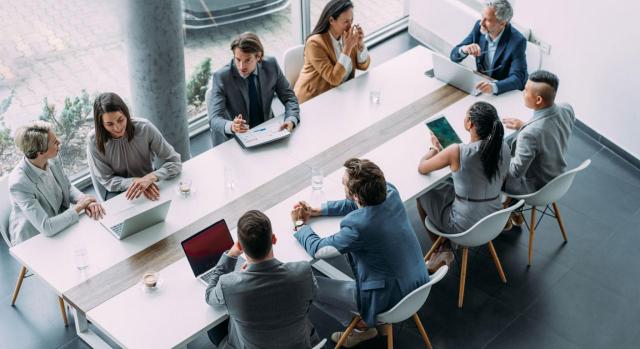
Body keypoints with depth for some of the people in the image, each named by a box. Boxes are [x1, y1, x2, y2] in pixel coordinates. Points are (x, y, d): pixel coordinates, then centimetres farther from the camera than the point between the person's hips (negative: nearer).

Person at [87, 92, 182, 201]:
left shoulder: (144, 128, -15)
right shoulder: (94, 141, -15)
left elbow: (175, 163, -12)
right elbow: (107, 181, -8)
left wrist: (150, 178, -31)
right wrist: (136, 182, -27)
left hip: (149, 187, 1)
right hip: (116, 192, -1)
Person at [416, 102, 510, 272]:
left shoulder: (457, 152, -24)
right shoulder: (504, 148, -9)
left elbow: (422, 168, -8)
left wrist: (435, 148, 12)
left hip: (465, 227, -5)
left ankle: (442, 249, 22)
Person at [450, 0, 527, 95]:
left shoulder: (517, 41, -21)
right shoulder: (479, 27, -8)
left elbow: (518, 79, -27)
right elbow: (454, 55, -3)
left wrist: (493, 87, -45)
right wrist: (464, 49, -27)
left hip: (507, 93, -4)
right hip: (482, 84, 4)